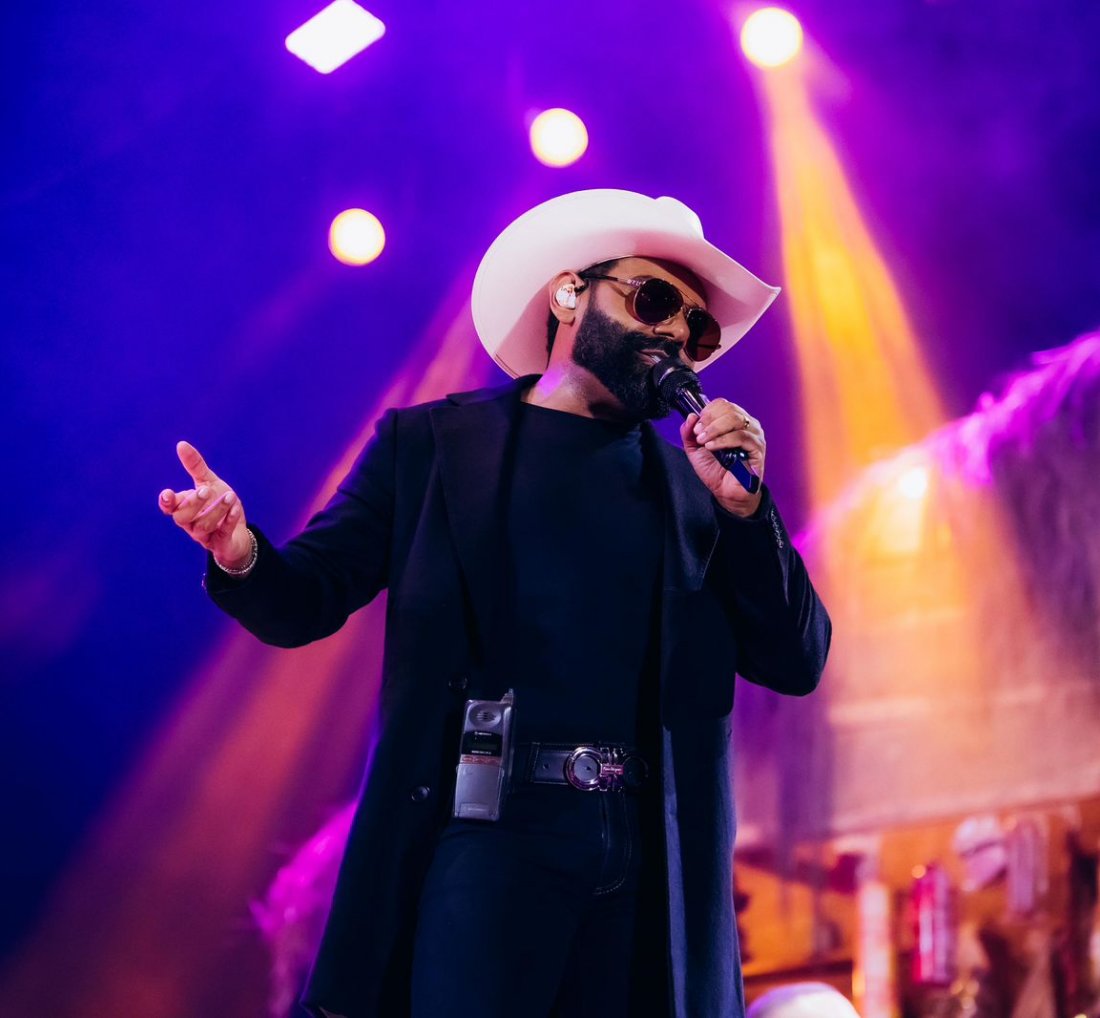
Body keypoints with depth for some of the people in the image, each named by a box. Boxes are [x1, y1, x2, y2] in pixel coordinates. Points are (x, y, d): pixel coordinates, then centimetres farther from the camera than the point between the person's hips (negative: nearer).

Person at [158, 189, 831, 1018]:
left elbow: (796, 662, 11)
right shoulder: (430, 443, 10)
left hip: (651, 858, 3)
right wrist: (244, 556, -17)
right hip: (488, 832, -2)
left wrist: (742, 507, -3)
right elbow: (309, 601, 5)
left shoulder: (694, 482, 15)